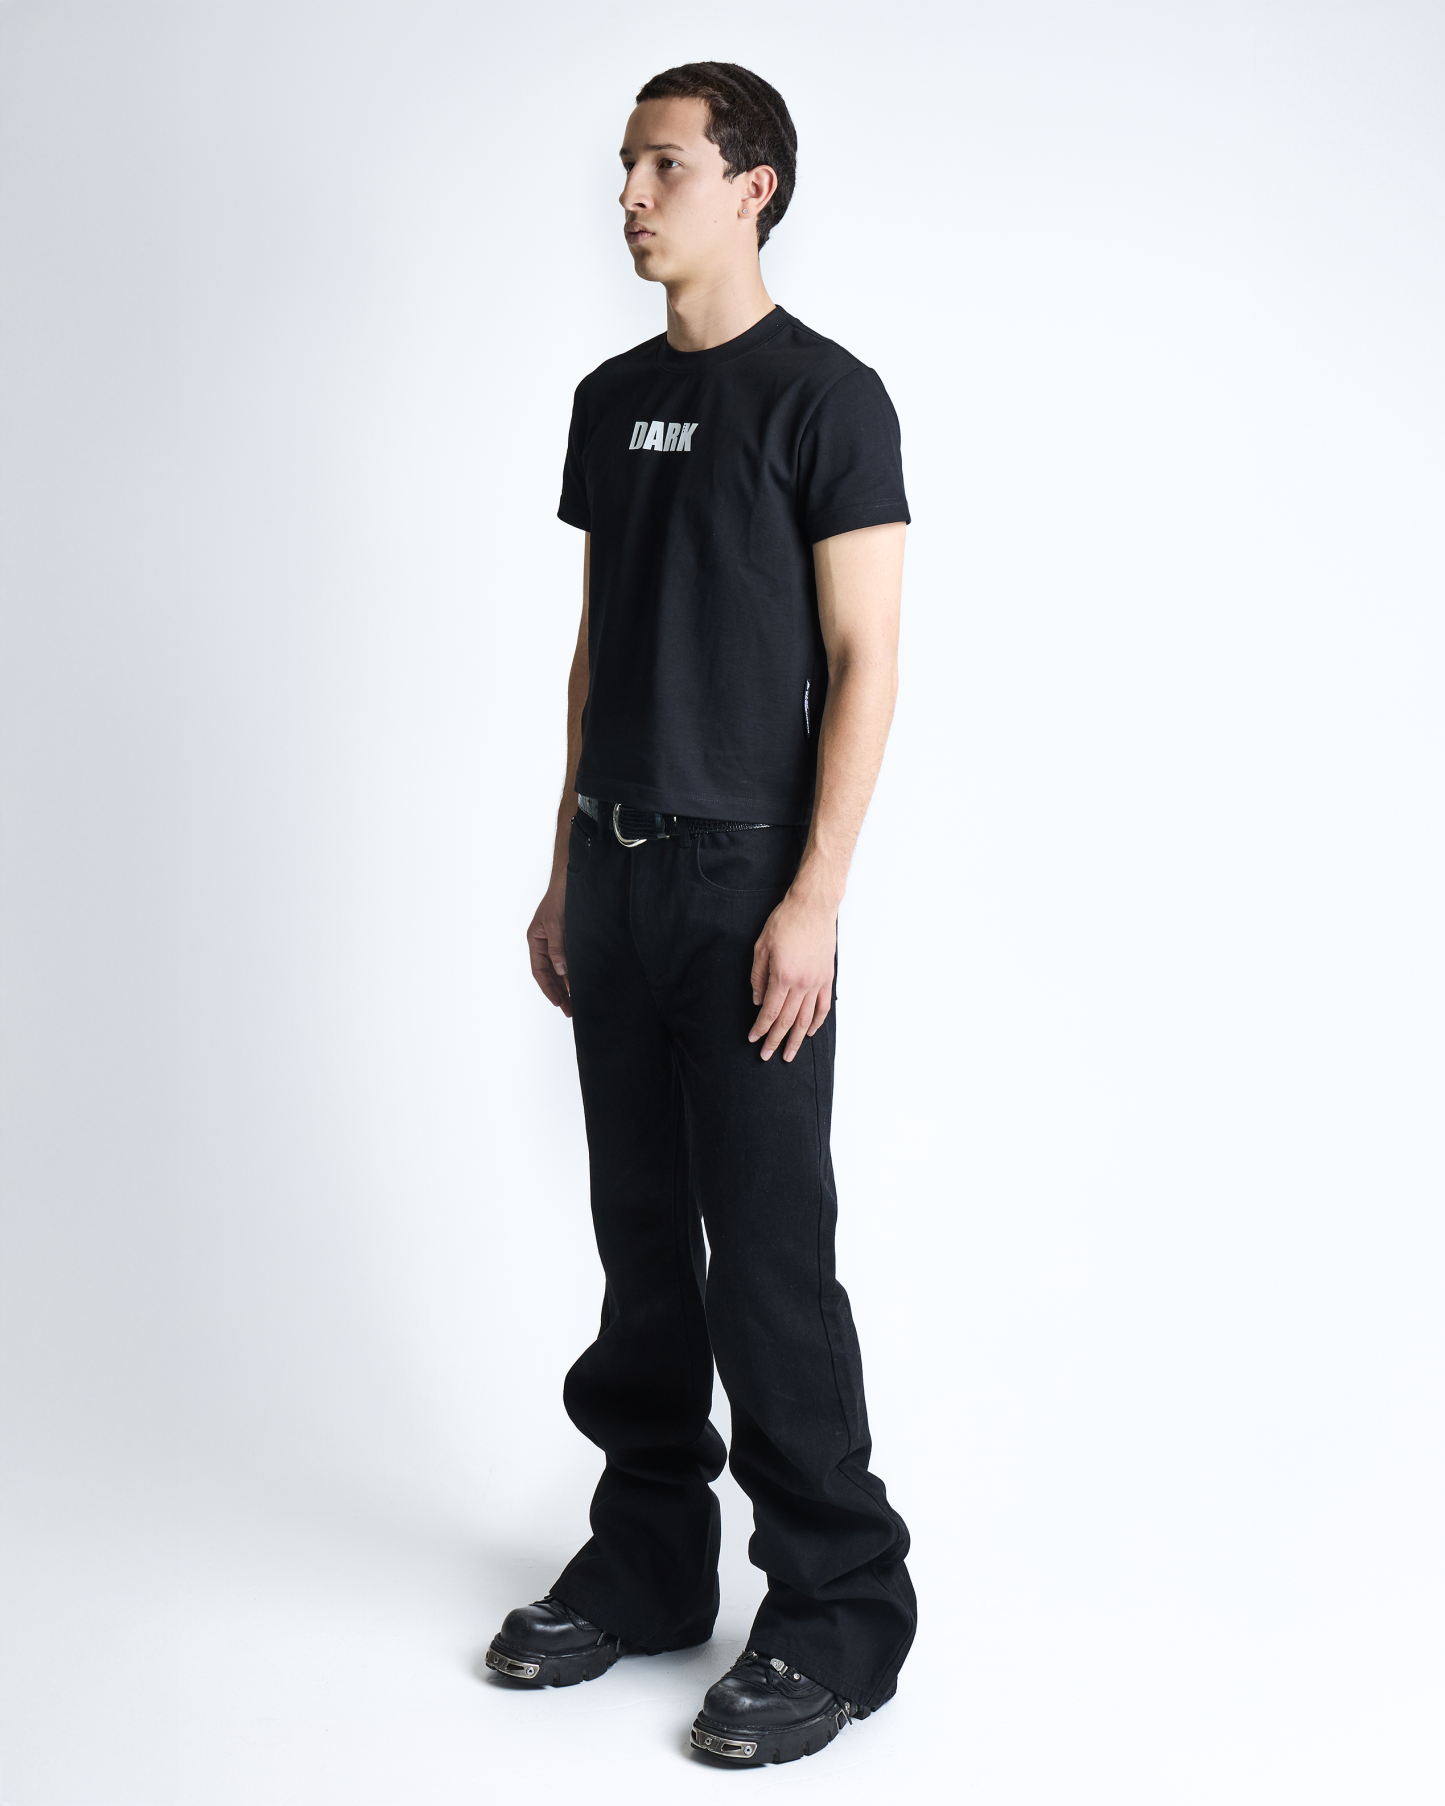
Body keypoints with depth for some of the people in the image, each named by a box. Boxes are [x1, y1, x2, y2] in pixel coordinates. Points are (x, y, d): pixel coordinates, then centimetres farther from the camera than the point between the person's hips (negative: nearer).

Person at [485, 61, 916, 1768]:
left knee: (769, 1256, -4)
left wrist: (815, 898, -19)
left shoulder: (824, 396, -8)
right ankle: (652, 1561, 26)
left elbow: (863, 661, -12)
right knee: (641, 1241, 14)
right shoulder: (612, 398, 14)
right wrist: (566, 870, 15)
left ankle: (837, 1611, 8)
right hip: (617, 875, 7)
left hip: (746, 878, -7)